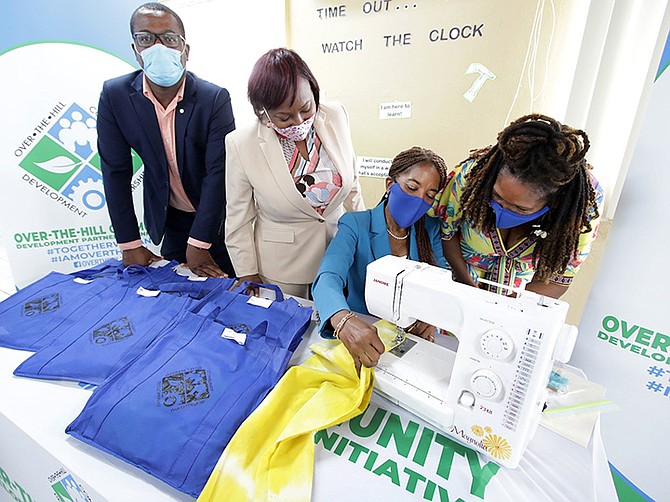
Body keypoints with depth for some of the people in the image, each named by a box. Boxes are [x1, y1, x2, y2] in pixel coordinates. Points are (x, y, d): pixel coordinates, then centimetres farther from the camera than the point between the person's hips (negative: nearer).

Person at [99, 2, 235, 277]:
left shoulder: (215, 98, -17)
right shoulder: (114, 95, -9)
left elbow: (218, 172, -19)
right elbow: (116, 171, -5)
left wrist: (199, 244, -19)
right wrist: (129, 244, -6)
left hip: (216, 216, -2)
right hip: (168, 218, 3)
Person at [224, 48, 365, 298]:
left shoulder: (336, 116, -7)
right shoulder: (242, 145, -15)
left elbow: (352, 181, 5)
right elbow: (238, 220, -5)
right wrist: (248, 275, -2)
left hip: (339, 256, 3)